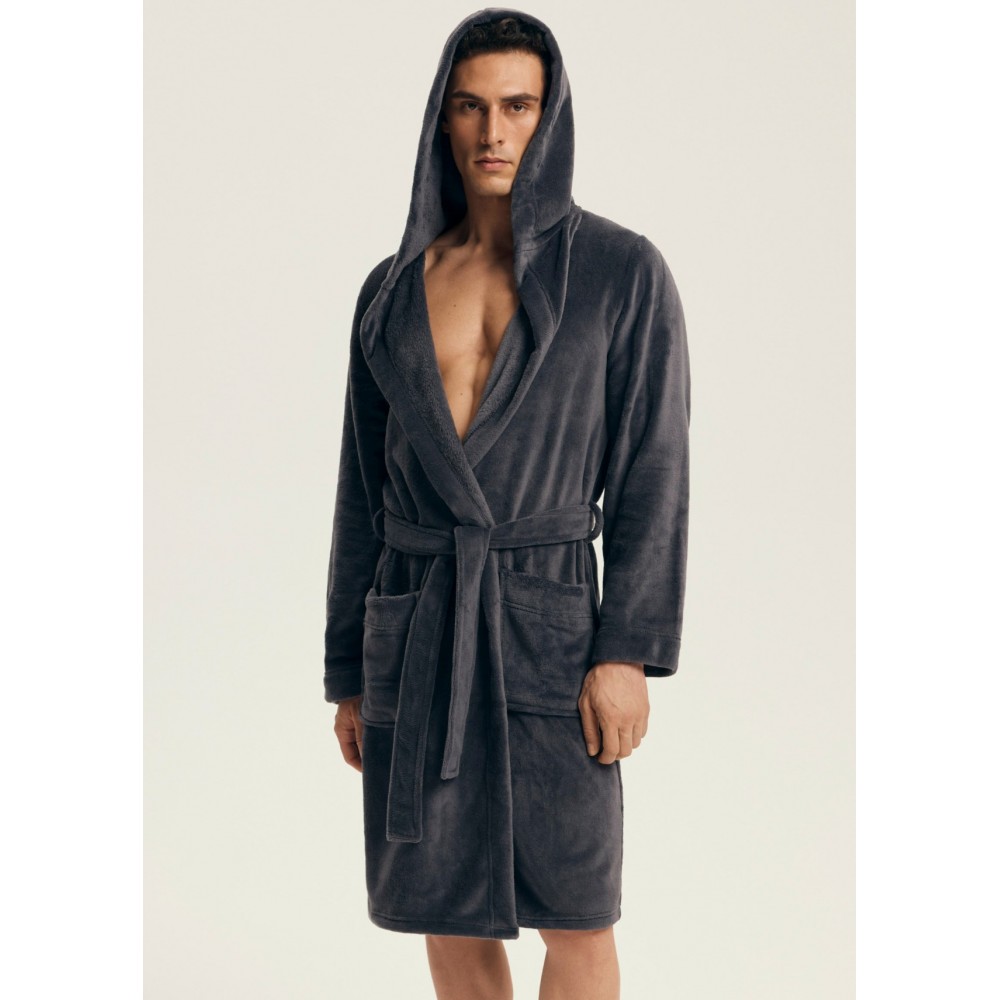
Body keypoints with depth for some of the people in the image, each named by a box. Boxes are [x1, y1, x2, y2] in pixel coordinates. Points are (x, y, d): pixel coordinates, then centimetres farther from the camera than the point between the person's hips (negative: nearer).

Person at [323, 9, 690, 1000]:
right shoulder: (392, 291, 8)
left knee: (576, 915, -2)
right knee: (448, 904, 8)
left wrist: (631, 653, -14)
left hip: (546, 622, -3)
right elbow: (364, 490, 11)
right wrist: (350, 673, 9)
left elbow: (653, 469, -6)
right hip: (414, 628, 3)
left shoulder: (623, 270, -2)